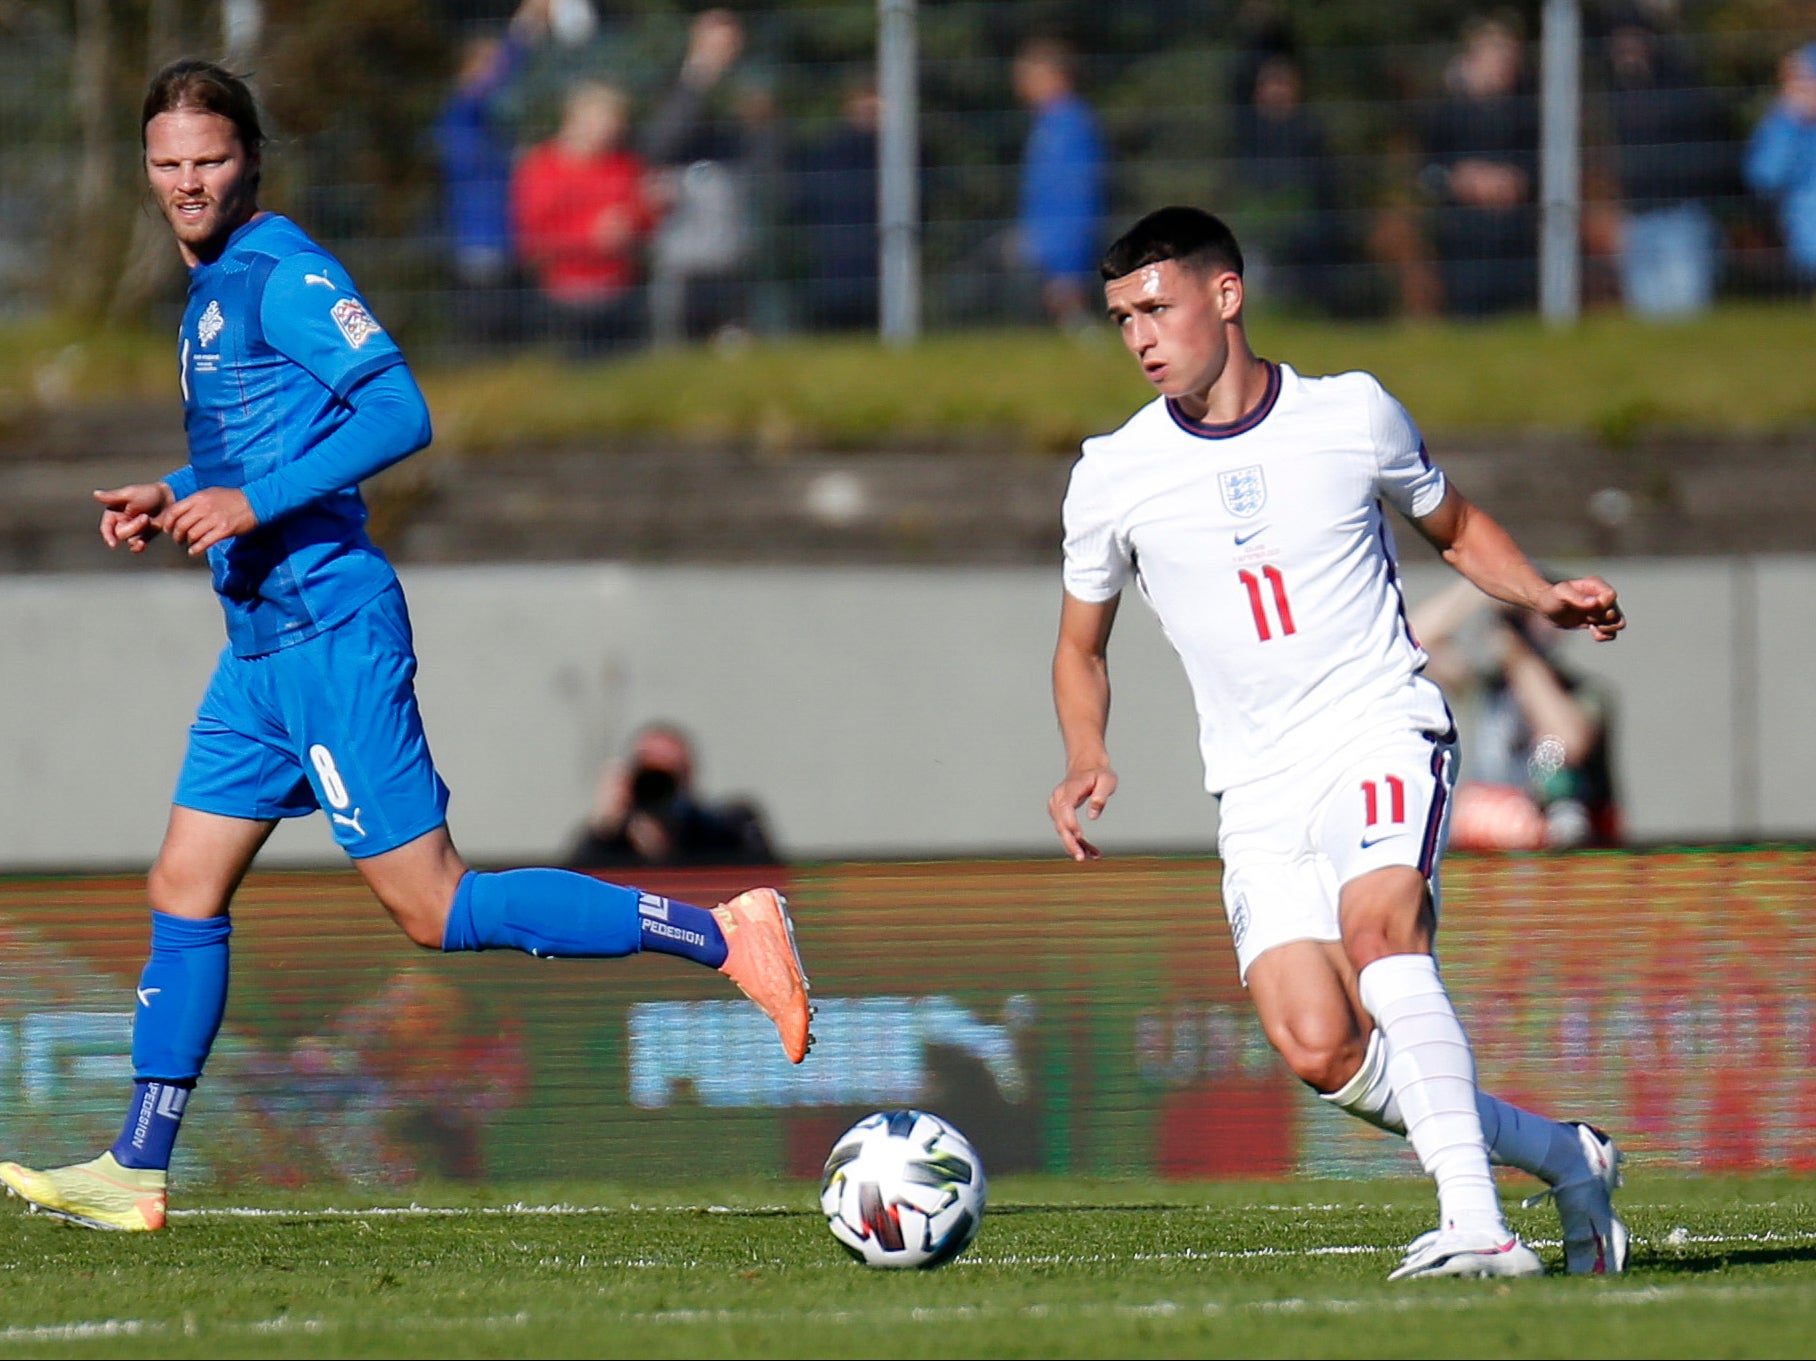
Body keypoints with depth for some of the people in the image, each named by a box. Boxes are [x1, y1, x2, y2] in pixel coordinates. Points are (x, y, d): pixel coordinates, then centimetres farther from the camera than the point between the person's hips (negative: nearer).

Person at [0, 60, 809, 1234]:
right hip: (263, 642, 9)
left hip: (328, 630, -9)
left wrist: (257, 503, -23)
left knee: (435, 907, -11)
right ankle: (136, 1173, 11)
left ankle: (722, 937, -9)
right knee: (184, 893, 8)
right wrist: (173, 499, 15)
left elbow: (399, 412, -20)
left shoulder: (284, 274, -10)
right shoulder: (213, 290, 18)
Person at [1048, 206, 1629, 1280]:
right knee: (1320, 1050, -15)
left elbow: (1455, 527, 20)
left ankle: (1476, 1222, -37)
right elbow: (1082, 646, 17)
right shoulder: (1112, 477, 4)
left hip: (1382, 731, -2)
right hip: (1258, 786, 2)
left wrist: (1545, 598, 1)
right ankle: (1564, 1158, 6)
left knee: (1378, 926, -33)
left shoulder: (1353, 416, 2)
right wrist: (1088, 760, -2)